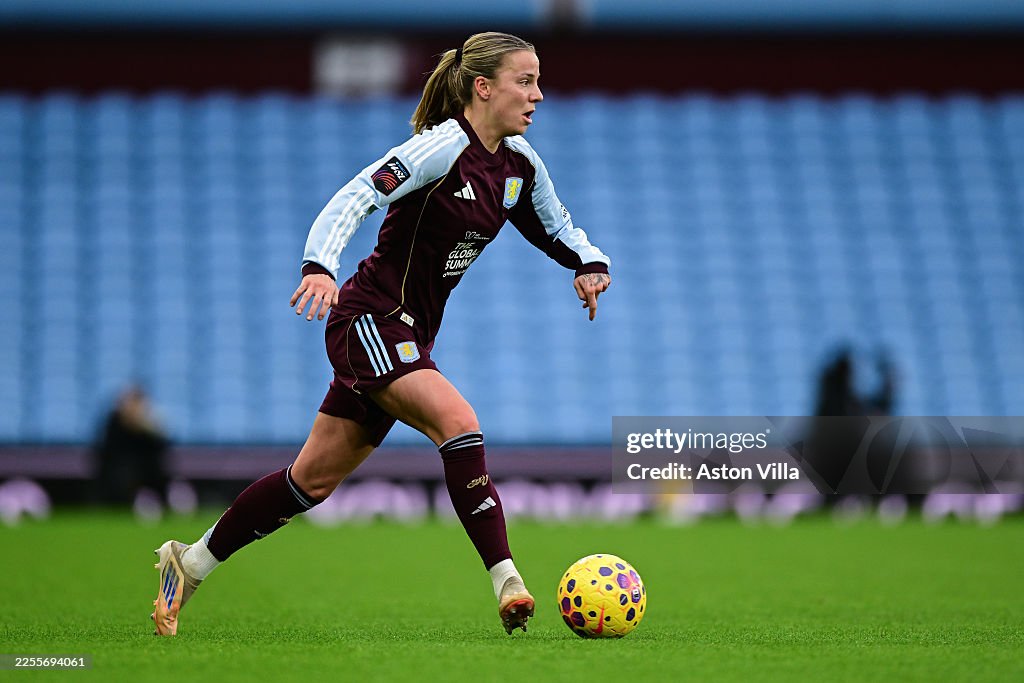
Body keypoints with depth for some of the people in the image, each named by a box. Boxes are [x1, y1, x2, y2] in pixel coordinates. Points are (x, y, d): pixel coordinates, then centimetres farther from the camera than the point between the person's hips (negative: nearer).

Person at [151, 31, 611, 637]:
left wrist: (590, 263, 0)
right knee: (458, 421, -28)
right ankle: (506, 580, -28)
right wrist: (320, 265, -43)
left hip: (408, 336, 8)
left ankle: (191, 563, 23)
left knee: (315, 479, 11)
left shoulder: (520, 164, 7)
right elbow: (358, 195, -27)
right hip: (367, 319, -8)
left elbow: (557, 227, 22)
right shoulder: (444, 146, -17)